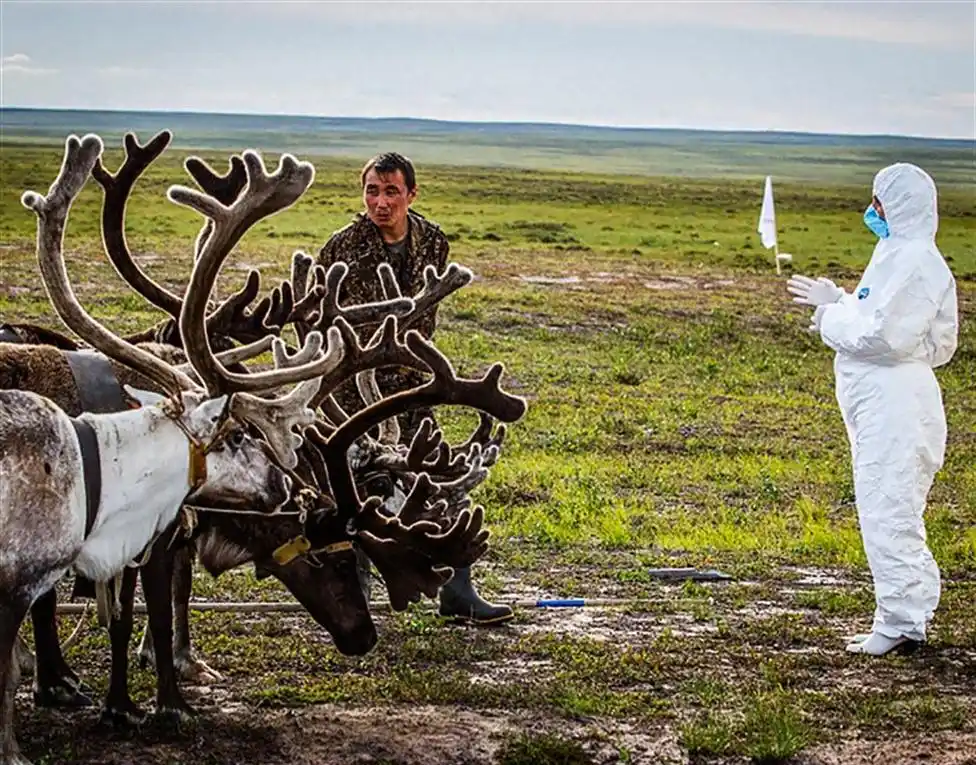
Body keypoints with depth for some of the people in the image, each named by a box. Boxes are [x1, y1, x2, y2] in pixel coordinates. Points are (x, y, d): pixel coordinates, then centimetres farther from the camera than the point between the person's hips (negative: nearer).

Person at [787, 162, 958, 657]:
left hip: (895, 406, -11)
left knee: (889, 512, -10)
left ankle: (902, 622, -5)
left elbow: (883, 335, -22)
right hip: (880, 403, 11)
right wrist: (835, 301, 13)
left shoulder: (915, 262, -14)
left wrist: (830, 315, -9)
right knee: (885, 512, 14)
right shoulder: (896, 255, 20)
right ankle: (903, 618, 20)